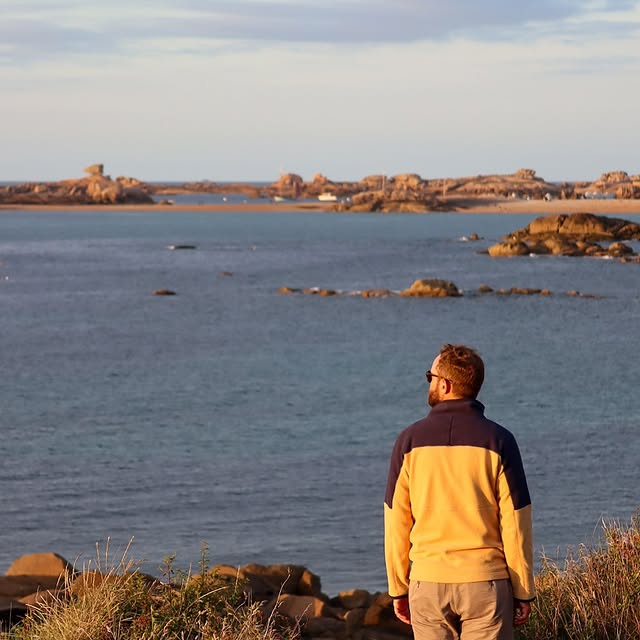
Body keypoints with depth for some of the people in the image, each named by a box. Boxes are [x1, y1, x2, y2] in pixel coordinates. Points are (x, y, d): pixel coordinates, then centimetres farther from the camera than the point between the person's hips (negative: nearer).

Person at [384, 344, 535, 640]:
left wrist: (398, 588, 10)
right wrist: (523, 592, 2)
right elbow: (515, 524, -5)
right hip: (485, 582, -1)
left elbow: (396, 524, 1)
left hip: (428, 582, 1)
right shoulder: (498, 441, -5)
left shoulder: (410, 440, -1)